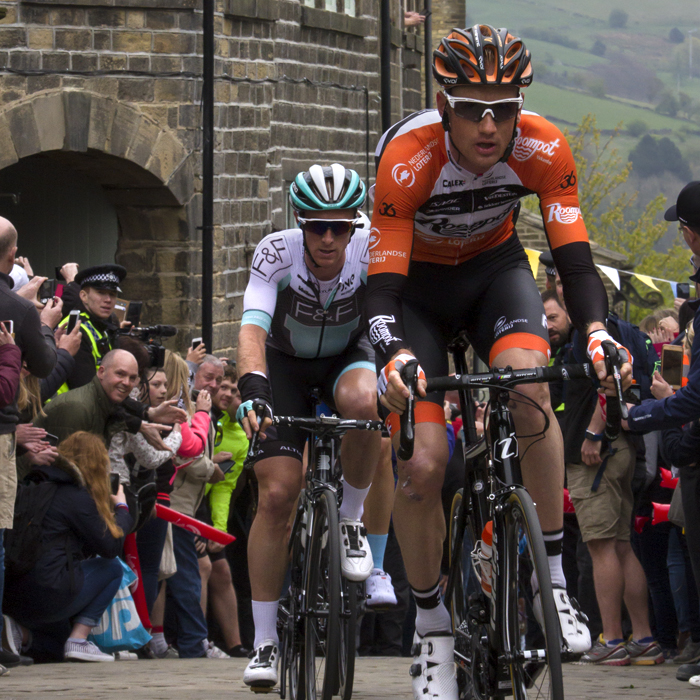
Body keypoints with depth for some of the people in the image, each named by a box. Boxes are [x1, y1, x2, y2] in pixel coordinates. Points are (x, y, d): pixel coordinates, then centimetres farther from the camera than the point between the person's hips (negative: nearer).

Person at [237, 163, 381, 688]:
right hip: (285, 364, 0)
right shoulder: (276, 252, -28)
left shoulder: (371, 252, -26)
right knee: (277, 495, -14)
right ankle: (265, 643, -5)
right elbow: (253, 328, -39)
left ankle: (351, 520, -10)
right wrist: (252, 390, -56)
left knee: (361, 402, -37)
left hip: (347, 357, 1)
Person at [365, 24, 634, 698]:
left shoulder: (544, 149, -26)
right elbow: (383, 285, -32)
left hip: (495, 269, 1)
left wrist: (596, 332, -42)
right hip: (417, 282, -1)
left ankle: (553, 583, -21)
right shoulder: (406, 158, -33)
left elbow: (574, 258, -22)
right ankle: (432, 629, 5)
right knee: (422, 466, -15)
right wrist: (394, 358, -51)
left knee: (529, 387, -31)